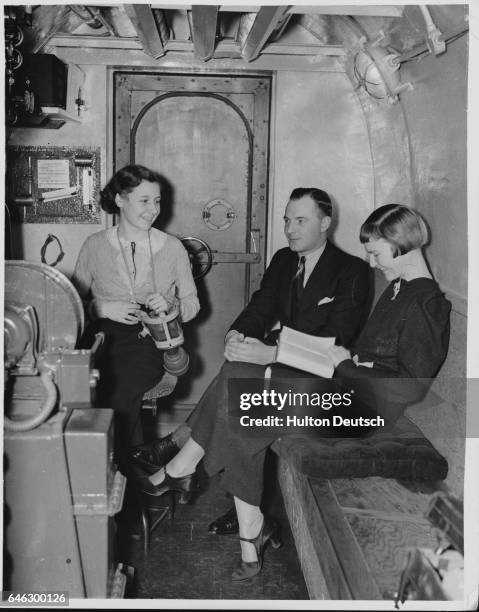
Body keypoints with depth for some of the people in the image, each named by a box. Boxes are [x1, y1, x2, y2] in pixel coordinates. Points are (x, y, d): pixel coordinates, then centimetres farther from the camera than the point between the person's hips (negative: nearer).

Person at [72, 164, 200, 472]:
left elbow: (192, 303, 12)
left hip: (152, 339, -1)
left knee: (121, 386, -31)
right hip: (104, 336, 1)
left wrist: (170, 306, -10)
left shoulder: (172, 247, 7)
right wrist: (104, 308, -10)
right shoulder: (95, 245, 7)